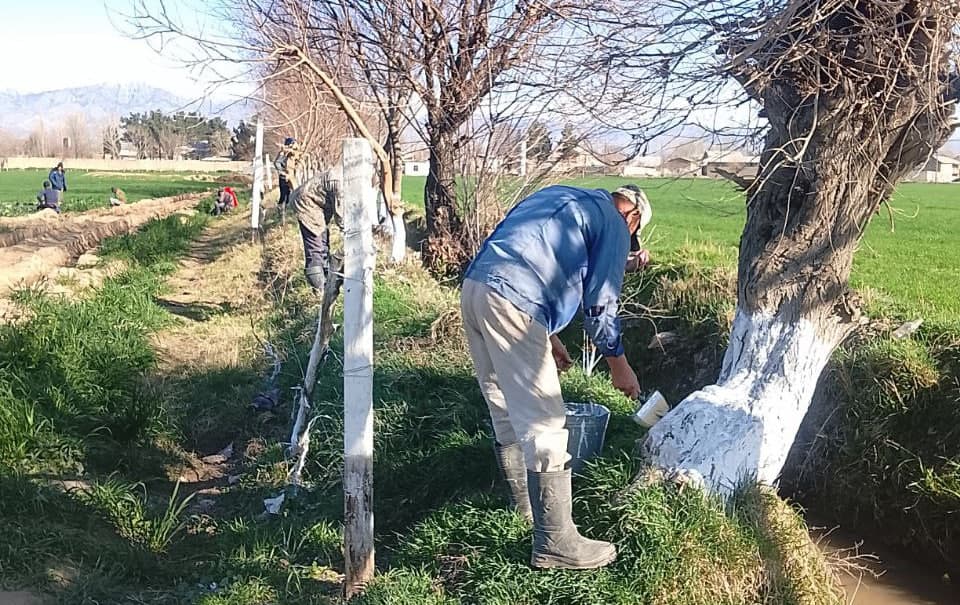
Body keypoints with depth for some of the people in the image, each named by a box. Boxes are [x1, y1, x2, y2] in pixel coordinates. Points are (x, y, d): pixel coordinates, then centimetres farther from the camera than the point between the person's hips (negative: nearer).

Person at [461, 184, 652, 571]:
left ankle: (524, 503, 37)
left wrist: (547, 337, 32)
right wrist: (618, 363, 18)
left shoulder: (559, 198, 30)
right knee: (544, 425, -4)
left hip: (475, 287, 9)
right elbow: (599, 305, 3)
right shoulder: (613, 224, 7)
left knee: (507, 413, 21)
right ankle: (555, 544, 2)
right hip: (510, 303, -9)